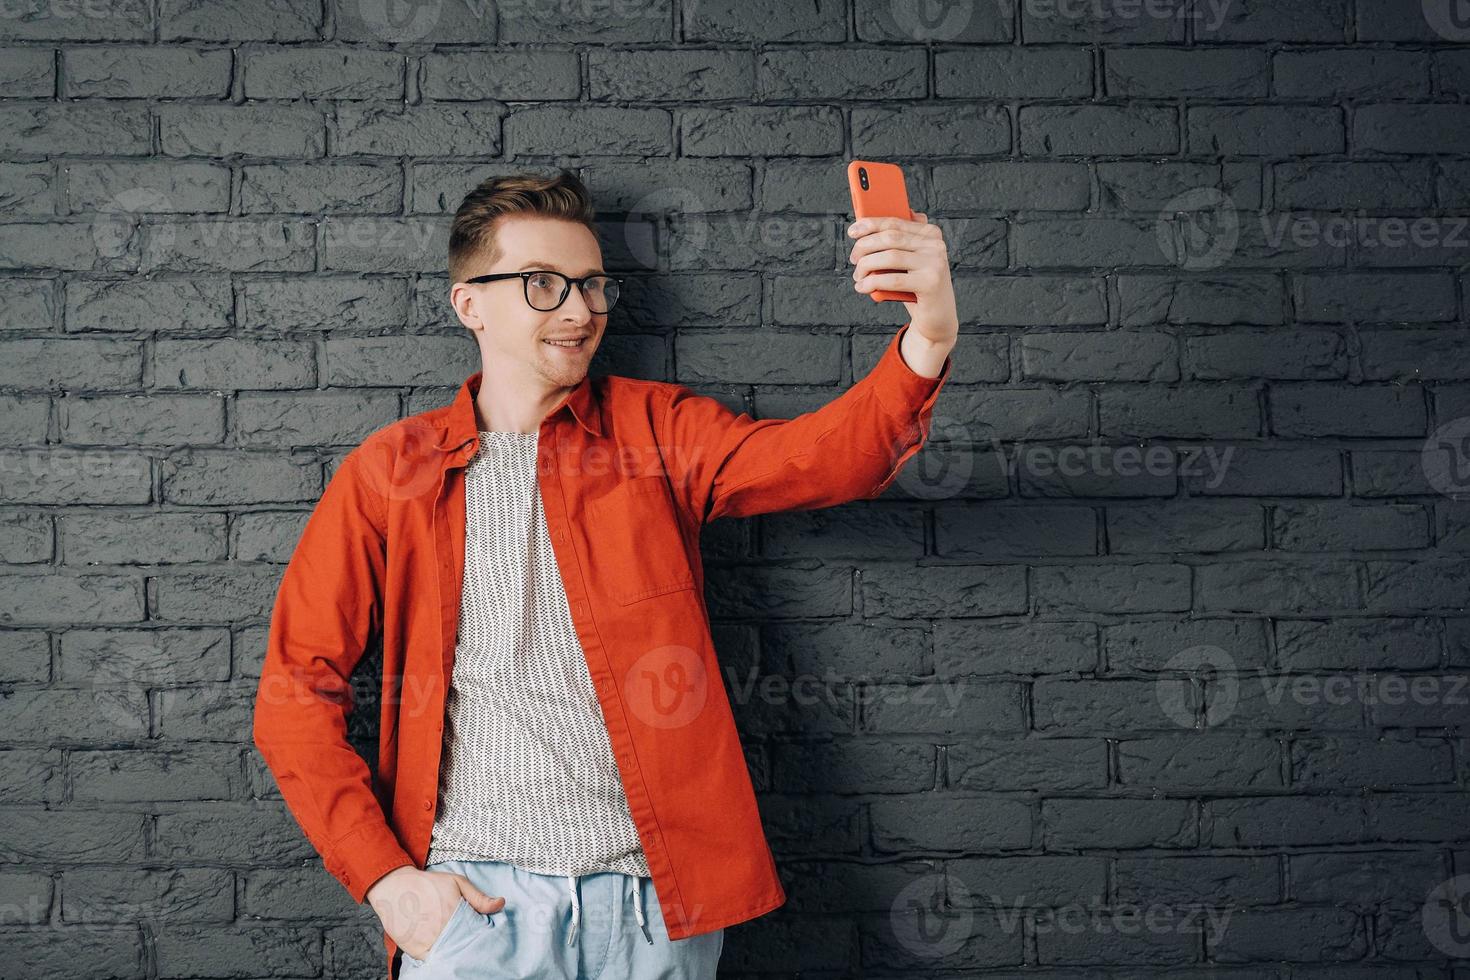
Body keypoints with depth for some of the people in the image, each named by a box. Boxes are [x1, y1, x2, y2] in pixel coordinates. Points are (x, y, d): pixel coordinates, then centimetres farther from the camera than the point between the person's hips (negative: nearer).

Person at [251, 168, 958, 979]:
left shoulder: (654, 432, 4)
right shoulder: (389, 471, 2)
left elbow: (819, 457, -14)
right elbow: (296, 690, 3)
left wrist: (925, 346, -33)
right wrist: (383, 877, -6)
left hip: (658, 895, 1)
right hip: (475, 899, 0)